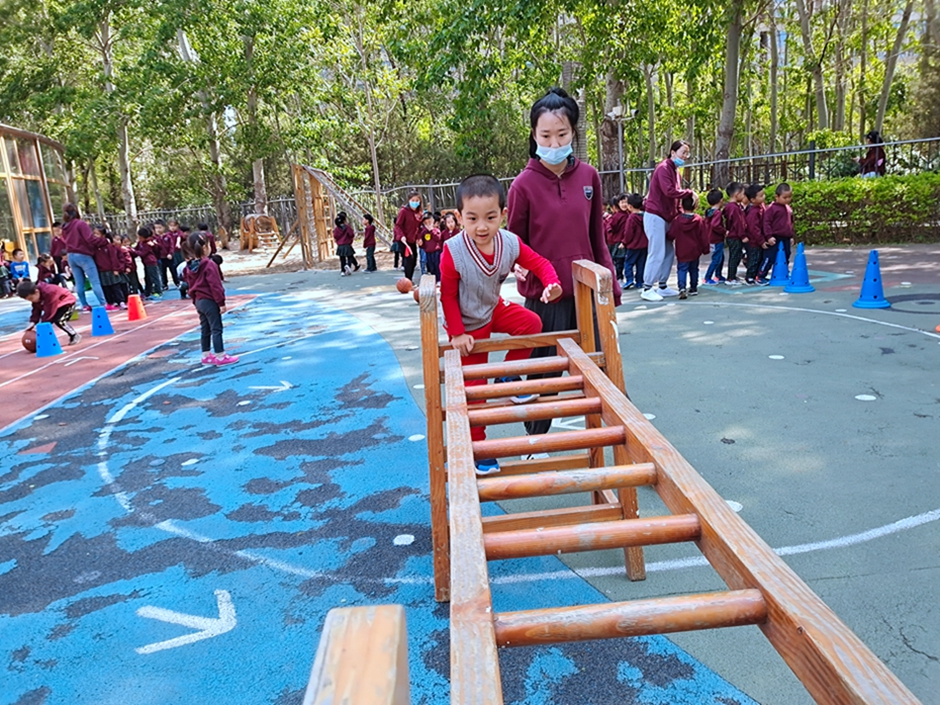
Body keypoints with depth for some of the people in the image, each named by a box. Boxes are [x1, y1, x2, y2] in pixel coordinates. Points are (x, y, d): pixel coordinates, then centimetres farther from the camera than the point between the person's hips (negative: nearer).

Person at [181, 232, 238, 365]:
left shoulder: (189, 267, 6)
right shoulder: (209, 265, -18)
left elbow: (189, 286, 14)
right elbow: (215, 286, -19)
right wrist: (221, 302, -13)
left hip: (199, 301, 8)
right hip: (210, 301, -8)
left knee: (205, 329, 15)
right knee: (216, 329, -2)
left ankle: (206, 355, 22)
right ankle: (220, 356, 1)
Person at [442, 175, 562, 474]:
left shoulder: (510, 243, -20)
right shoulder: (453, 252, -30)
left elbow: (539, 263, -8)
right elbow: (447, 295, -19)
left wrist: (551, 283, -29)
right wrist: (457, 333, -19)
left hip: (494, 308, 4)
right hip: (468, 325, -4)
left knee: (531, 323, -19)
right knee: (473, 388, 3)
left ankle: (508, 375, 4)